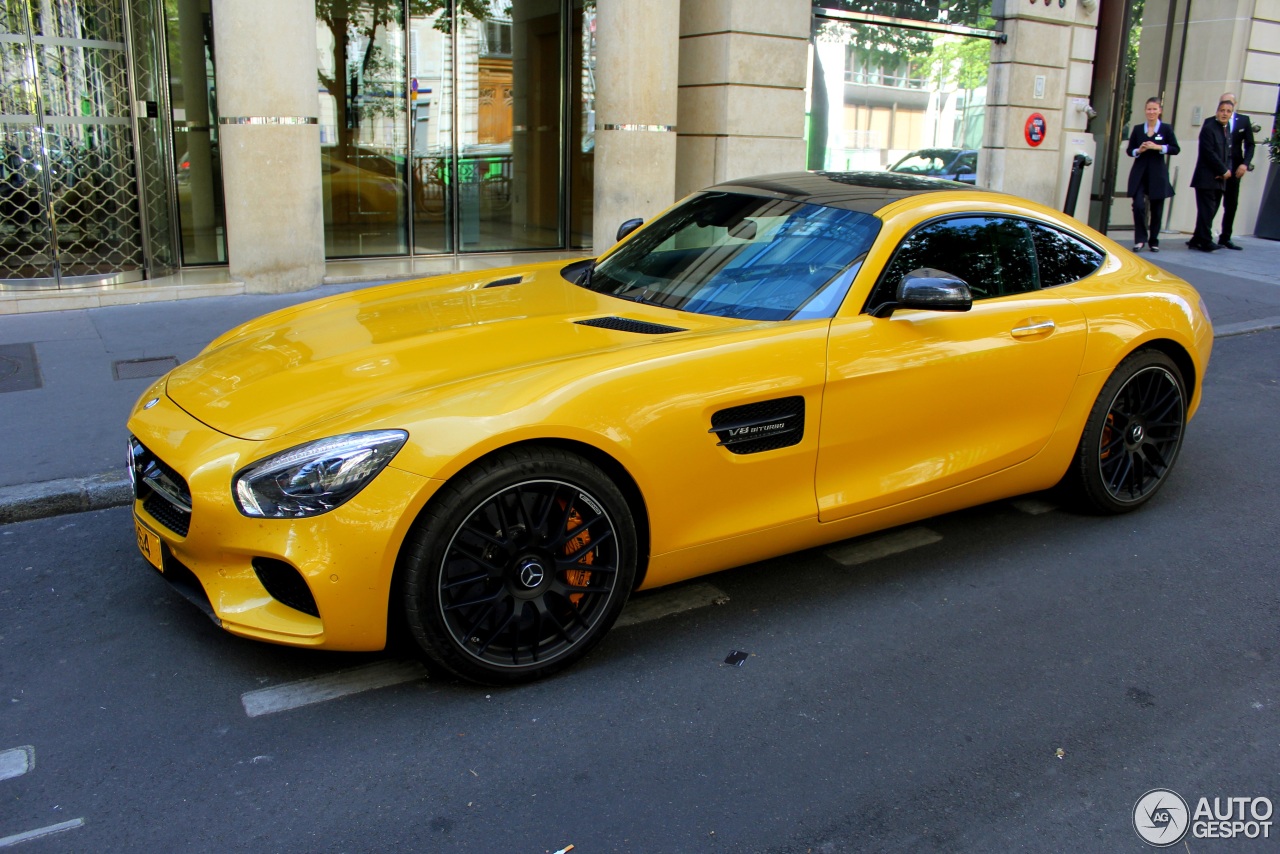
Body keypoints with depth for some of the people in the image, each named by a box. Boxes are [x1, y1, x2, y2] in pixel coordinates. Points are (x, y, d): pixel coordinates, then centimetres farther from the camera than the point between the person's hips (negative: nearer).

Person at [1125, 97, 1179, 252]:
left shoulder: (1166, 129, 2)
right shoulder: (1138, 129, 7)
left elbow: (1176, 149, -1)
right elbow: (1129, 150, 9)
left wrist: (1159, 147, -15)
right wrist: (1138, 150, -12)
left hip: (1158, 174, -1)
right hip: (1139, 173, 1)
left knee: (1156, 209, 5)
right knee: (1138, 206, -12)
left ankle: (1153, 241, 16)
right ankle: (1140, 239, 0)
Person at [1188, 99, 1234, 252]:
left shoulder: (1227, 131, 16)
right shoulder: (1209, 128, -7)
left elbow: (1228, 155, 16)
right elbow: (1209, 153, -14)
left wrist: (1227, 170, -3)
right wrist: (1223, 171, -11)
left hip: (1220, 179, 8)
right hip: (1206, 178, -8)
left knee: (1211, 212, 7)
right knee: (1206, 211, -7)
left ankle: (1196, 241, 12)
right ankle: (1205, 242, -3)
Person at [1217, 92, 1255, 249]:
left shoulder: (1244, 120, 7)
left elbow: (1249, 145, 7)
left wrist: (1245, 164, -7)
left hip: (1234, 169, 3)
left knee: (1231, 205, 5)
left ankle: (1225, 238, 12)